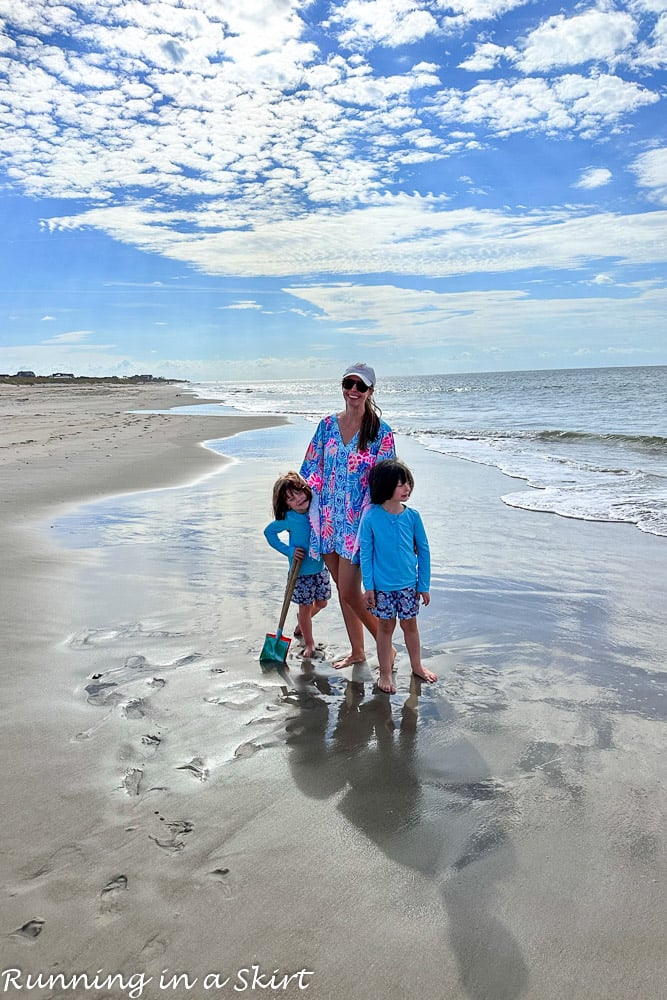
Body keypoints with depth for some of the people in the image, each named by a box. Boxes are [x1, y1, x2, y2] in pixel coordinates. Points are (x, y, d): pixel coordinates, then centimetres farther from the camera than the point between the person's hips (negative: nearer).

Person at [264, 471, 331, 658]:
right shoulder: (289, 519, -20)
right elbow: (269, 532, -7)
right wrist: (289, 550, -13)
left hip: (321, 567, 5)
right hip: (301, 571, -4)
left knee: (321, 602, 19)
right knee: (305, 607, 6)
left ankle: (302, 622, 50)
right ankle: (308, 643, 27)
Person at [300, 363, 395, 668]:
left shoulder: (381, 432, -9)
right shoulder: (328, 424, 4)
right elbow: (313, 470, 9)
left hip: (358, 522, -5)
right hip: (329, 519, 5)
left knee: (349, 592, -5)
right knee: (343, 589, 14)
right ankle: (357, 652, 30)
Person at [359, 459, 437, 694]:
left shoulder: (412, 515, -7)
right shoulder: (370, 517, -13)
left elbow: (423, 551, 1)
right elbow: (366, 553, -7)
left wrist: (424, 585, 3)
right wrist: (368, 586, -8)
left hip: (409, 583, 2)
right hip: (382, 584, -2)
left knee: (410, 624, 16)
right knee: (386, 626, 11)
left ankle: (417, 666, 36)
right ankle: (385, 673, 27)